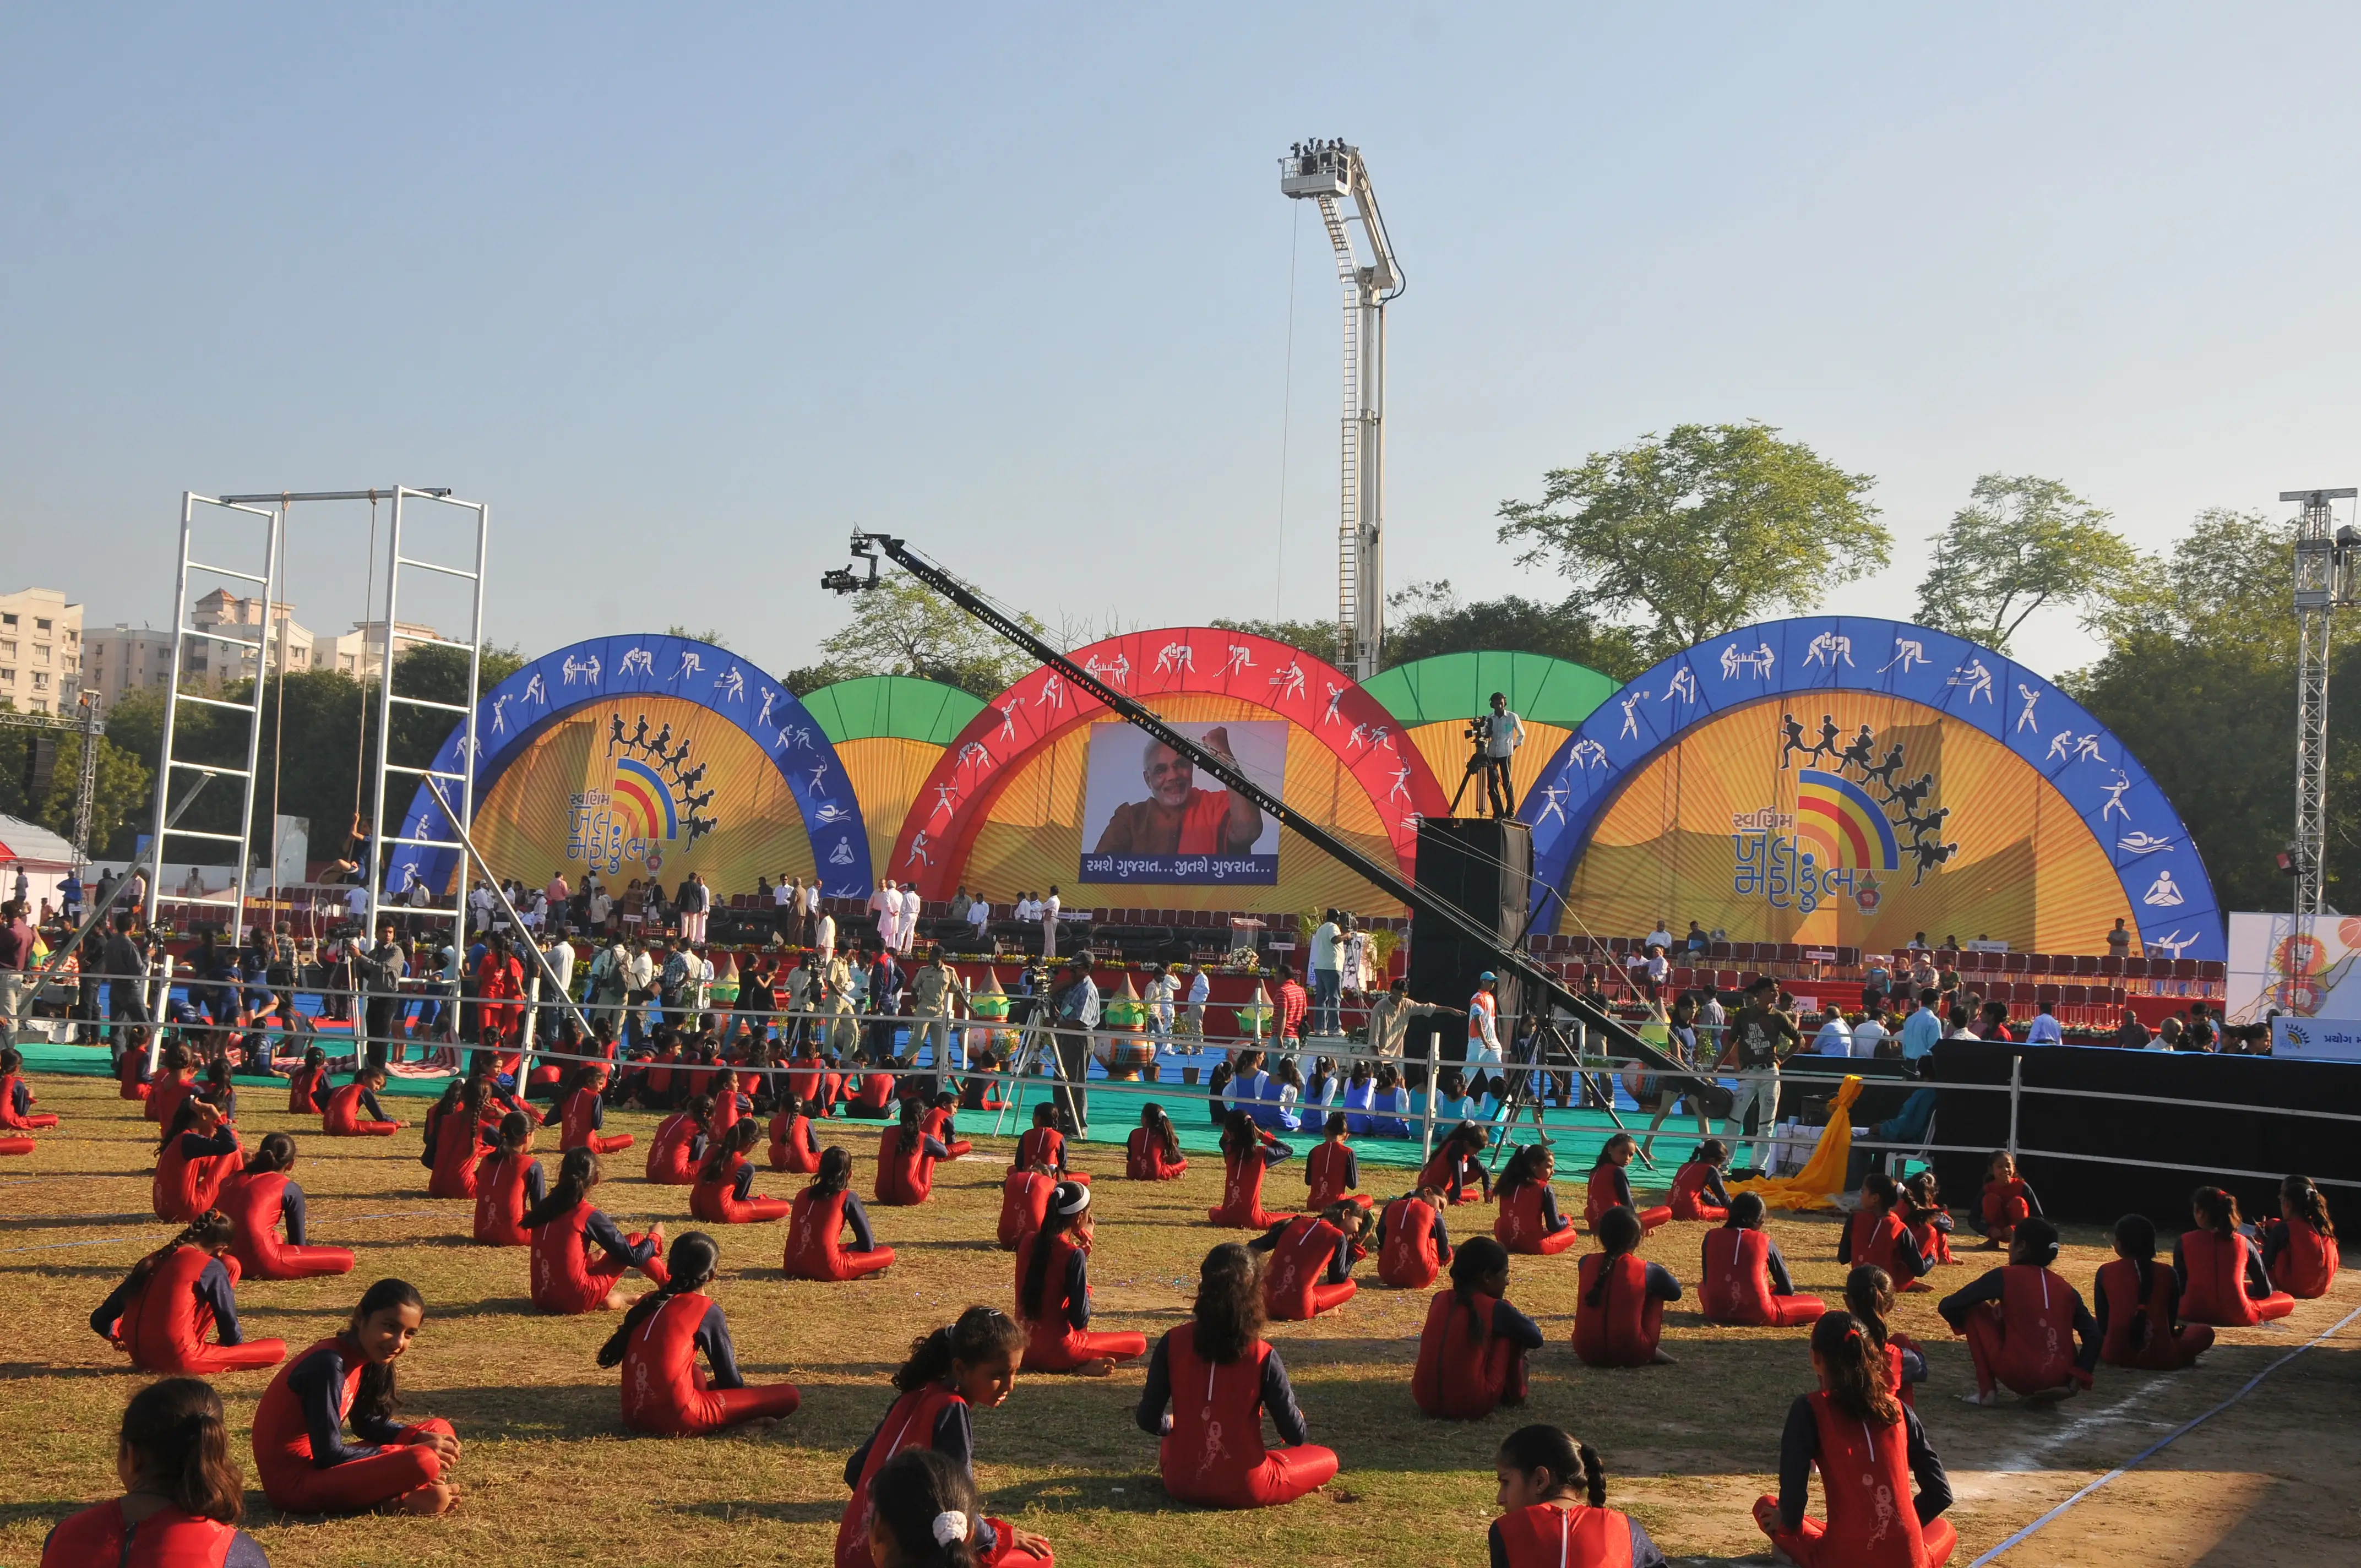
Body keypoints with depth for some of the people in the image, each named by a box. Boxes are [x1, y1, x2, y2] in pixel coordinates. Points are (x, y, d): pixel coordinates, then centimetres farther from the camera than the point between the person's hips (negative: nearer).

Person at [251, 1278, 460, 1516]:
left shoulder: (365, 1359, 7)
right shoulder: (328, 1364, -21)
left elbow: (370, 1424, 19)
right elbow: (328, 1455, -22)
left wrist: (422, 1439, 0)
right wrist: (411, 1453, -16)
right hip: (293, 1483, -10)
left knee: (440, 1431, 8)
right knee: (424, 1461, -30)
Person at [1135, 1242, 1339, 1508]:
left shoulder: (1173, 1344, -11)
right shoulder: (1263, 1358, -18)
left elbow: (1149, 1420, -5)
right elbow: (1297, 1436, -12)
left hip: (1182, 1485, 3)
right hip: (1244, 1492, -3)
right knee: (1328, 1459, 19)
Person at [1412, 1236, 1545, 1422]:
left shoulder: (1438, 1300, 10)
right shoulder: (1496, 1309, -5)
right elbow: (1535, 1339, 6)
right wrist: (1530, 1323, 28)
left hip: (1425, 1401, 5)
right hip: (1473, 1405, -5)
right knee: (1511, 1332, 13)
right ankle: (1515, 1396, 25)